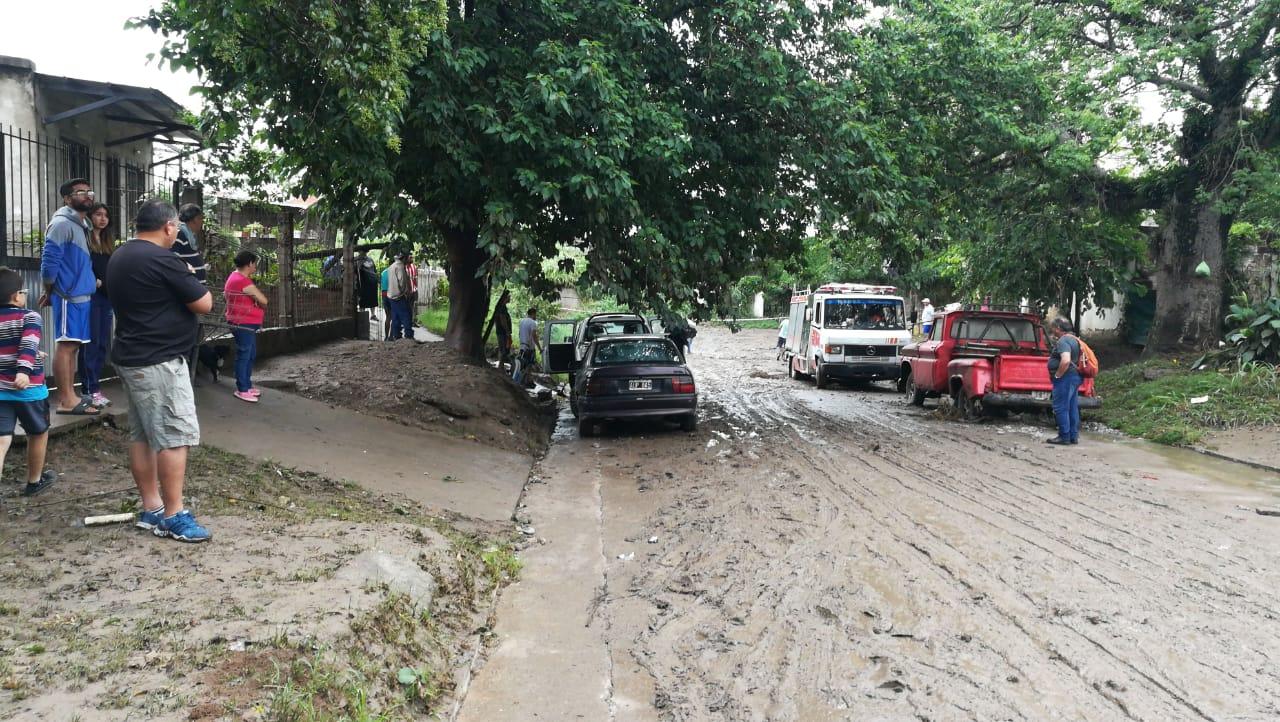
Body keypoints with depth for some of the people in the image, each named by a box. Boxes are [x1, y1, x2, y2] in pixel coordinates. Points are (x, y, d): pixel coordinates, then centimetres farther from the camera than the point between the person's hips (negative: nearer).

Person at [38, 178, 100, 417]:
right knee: (66, 344, -10)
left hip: (81, 295, 10)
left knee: (73, 345, 11)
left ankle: (69, 396, 17)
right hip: (68, 296, -9)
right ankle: (67, 400, -10)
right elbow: (49, 263, -15)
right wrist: (50, 293, -5)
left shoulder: (81, 225, 18)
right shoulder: (62, 224, -12)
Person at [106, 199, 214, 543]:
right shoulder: (162, 260, -18)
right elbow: (205, 304, -13)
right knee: (174, 436, -6)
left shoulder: (119, 257, 11)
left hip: (130, 357, 10)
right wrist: (189, 280, 6)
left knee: (142, 435, 12)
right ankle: (173, 516, -3)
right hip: (159, 361, -10)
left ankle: (150, 509, 18)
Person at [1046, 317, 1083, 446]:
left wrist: (1057, 375, -19)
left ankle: (1064, 436, -3)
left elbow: (1066, 360, -30)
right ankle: (1074, 436, 17)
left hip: (1065, 378, -10)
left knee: (1061, 408, -5)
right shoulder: (1074, 340, 17)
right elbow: (1074, 359, 28)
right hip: (1075, 377, 10)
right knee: (1073, 408, 12)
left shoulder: (1063, 341, -16)